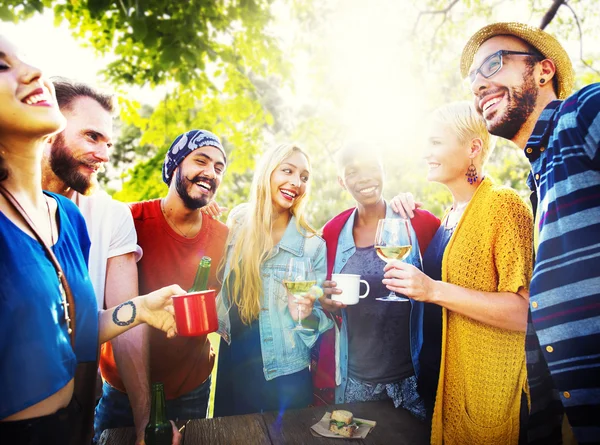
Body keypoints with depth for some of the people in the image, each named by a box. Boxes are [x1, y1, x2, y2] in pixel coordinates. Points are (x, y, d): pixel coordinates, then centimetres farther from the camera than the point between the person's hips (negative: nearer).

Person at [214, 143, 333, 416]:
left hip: (284, 375, -2)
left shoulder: (312, 245, -8)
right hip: (231, 367, 2)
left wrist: (305, 314, -23)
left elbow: (322, 317, -3)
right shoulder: (237, 223, -2)